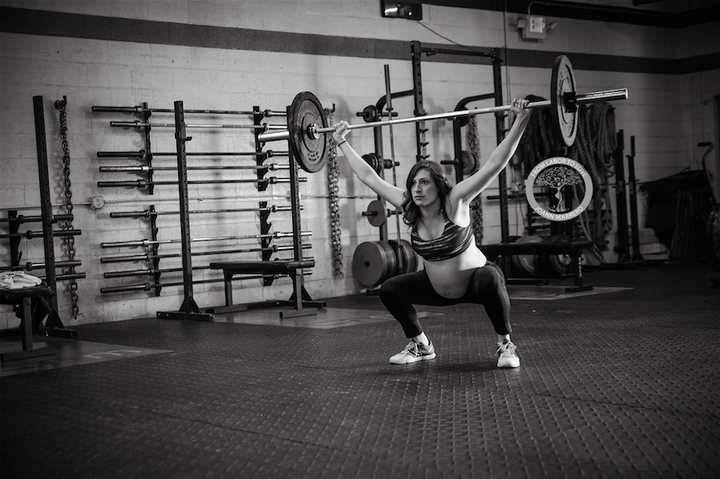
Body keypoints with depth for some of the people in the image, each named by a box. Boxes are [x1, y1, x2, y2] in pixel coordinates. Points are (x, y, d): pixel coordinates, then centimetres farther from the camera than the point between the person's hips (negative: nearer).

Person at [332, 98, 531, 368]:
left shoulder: (455, 203, -24)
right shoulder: (408, 209, -13)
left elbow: (495, 164, -32)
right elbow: (369, 177, -7)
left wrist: (520, 122, -39)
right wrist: (342, 143, -3)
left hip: (474, 280, -5)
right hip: (437, 289, 5)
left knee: (490, 280, -38)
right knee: (389, 290, -8)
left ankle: (505, 345, -17)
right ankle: (420, 345, 13)